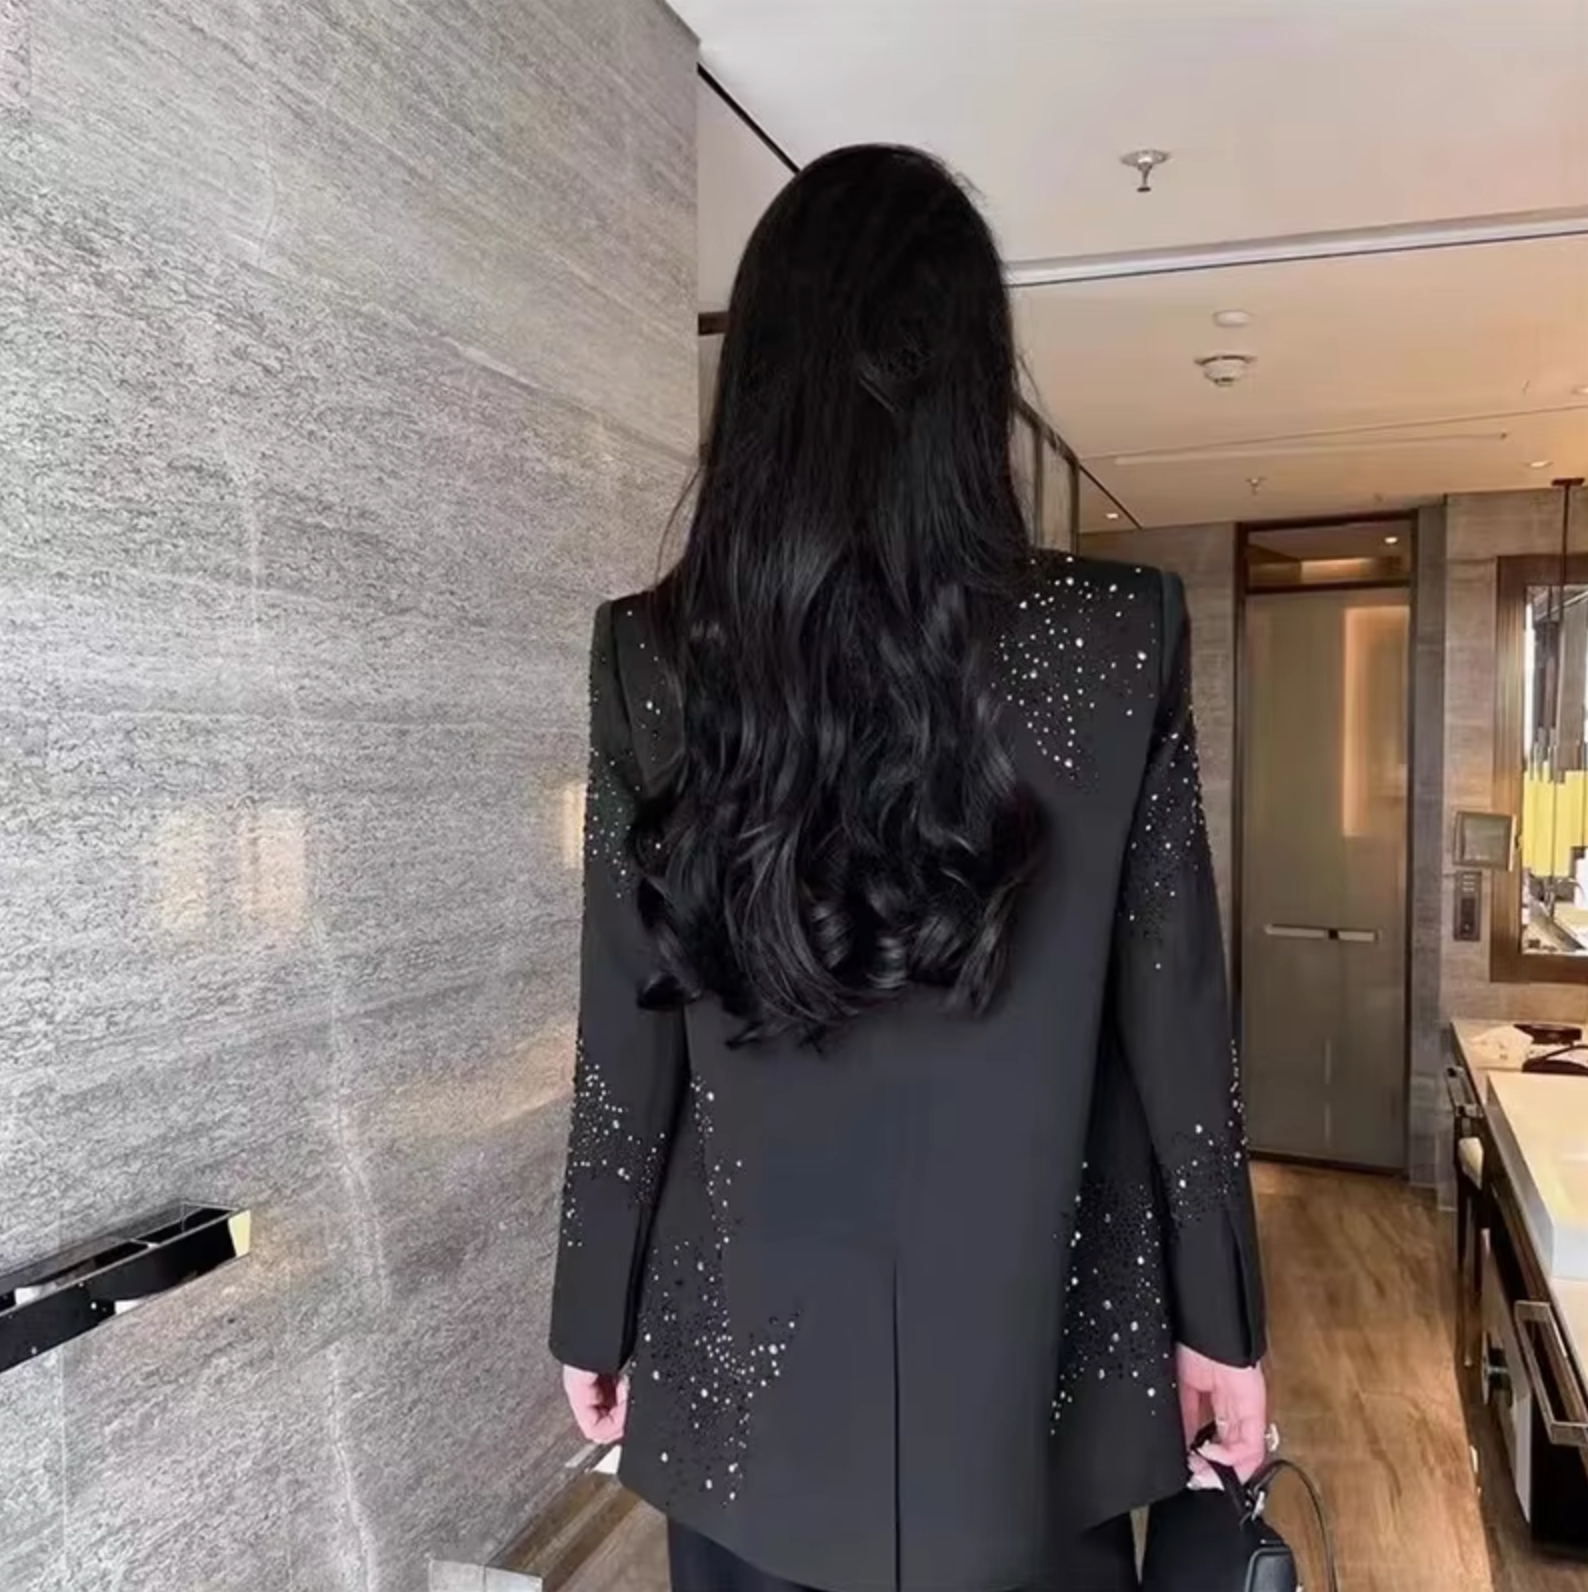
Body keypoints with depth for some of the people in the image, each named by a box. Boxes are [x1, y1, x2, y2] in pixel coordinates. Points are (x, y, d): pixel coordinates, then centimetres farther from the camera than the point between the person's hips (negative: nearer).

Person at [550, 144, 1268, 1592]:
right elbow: (1174, 1015, -8)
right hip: (1026, 1356, 0)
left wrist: (598, 1318, 7)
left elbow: (628, 1040, -7)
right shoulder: (1120, 638, -13)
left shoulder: (652, 656, -11)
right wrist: (1219, 1316, 5)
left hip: (748, 1359, 1)